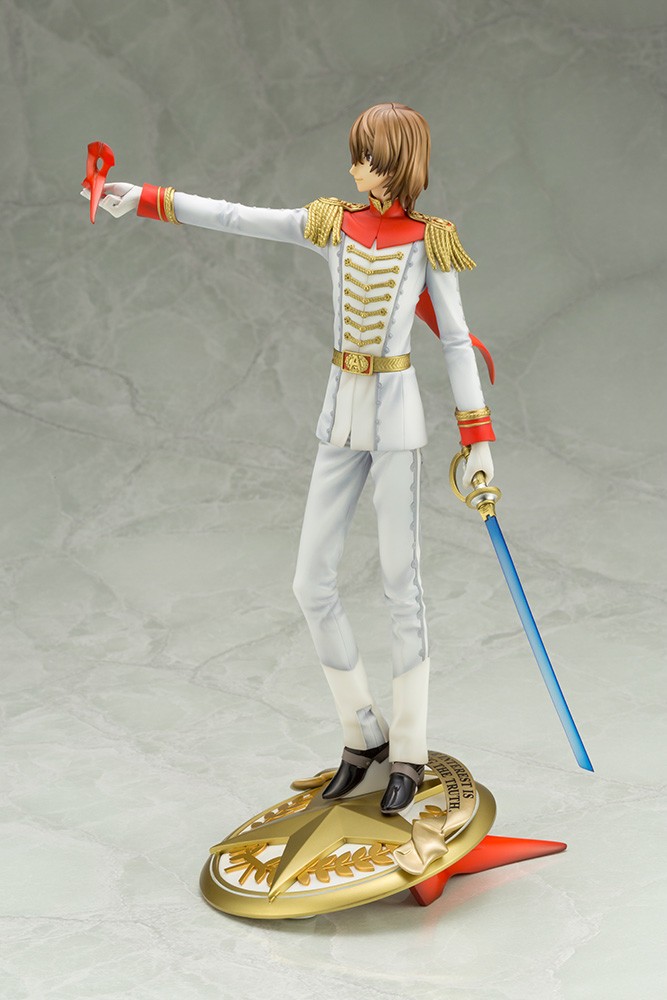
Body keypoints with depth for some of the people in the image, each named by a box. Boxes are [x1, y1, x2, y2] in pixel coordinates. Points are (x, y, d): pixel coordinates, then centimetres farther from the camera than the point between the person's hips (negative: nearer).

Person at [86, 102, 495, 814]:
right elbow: (235, 219, 7)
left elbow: (456, 341, -2)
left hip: (396, 421, -4)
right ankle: (362, 736, 19)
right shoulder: (332, 225, 6)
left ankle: (408, 754, 12)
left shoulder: (427, 241, -3)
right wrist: (145, 199, 4)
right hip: (341, 419, 4)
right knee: (312, 582, 2)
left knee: (401, 582, 0)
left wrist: (479, 441, -4)